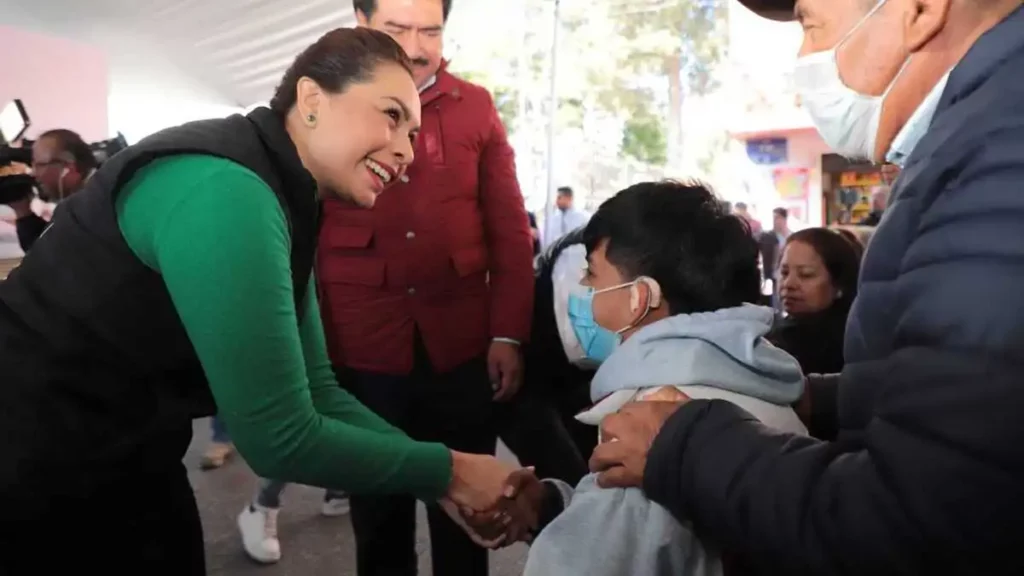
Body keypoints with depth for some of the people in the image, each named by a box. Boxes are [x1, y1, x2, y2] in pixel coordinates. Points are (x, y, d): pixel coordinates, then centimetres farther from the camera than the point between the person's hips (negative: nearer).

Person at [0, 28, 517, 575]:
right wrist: (449, 471, -16)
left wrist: (447, 481, -7)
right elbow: (279, 438, -26)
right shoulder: (225, 190, -26)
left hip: (128, 465, 8)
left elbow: (314, 389, 0)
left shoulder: (281, 199, 3)